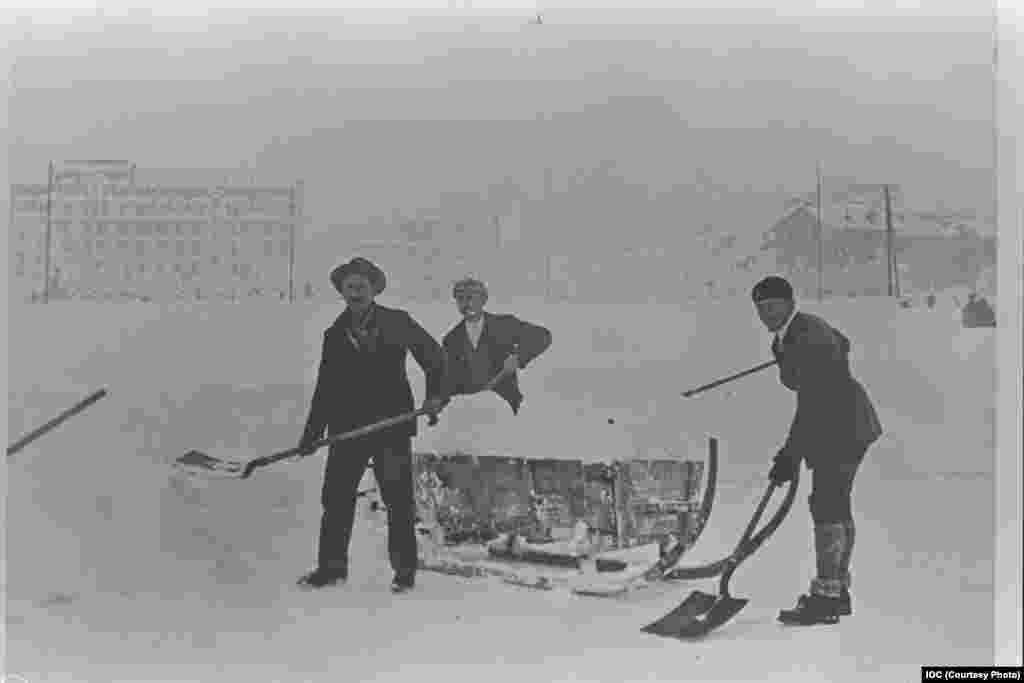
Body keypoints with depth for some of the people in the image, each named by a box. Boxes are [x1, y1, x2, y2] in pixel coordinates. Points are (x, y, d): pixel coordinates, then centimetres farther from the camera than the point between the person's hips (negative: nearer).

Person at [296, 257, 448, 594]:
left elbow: (434, 357, 3)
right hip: (348, 427, 3)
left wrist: (435, 395, -14)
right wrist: (311, 435, 11)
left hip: (392, 425, -3)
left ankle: (404, 571, 11)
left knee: (399, 499, 0)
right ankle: (331, 566, 17)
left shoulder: (397, 322, 2)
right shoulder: (334, 335, 11)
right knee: (336, 496, 3)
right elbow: (325, 389, 14)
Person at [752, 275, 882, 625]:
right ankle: (838, 591, 24)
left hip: (844, 427, -11)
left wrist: (791, 454, -31)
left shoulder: (807, 338, -23)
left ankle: (826, 597, -12)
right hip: (843, 426, 11)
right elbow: (841, 342, 28)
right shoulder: (791, 334, 7)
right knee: (837, 505, 14)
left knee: (827, 504, -14)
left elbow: (811, 403, -28)